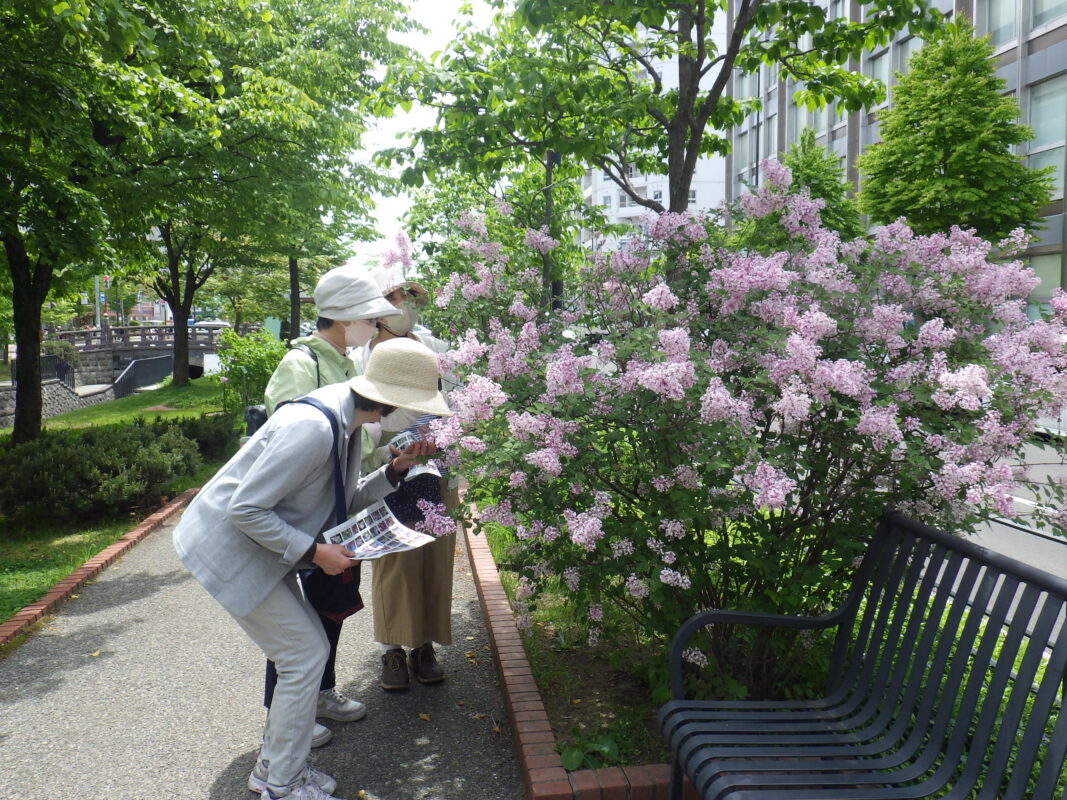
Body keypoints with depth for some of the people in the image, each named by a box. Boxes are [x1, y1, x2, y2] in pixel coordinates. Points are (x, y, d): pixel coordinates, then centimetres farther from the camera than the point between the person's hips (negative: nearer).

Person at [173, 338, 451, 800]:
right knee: (304, 656, -4)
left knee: (309, 650, 13)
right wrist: (314, 551, -25)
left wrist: (396, 469, -7)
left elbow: (348, 501, 7)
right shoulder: (311, 428, -32)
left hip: (262, 548, 9)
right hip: (231, 549, -9)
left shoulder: (348, 422, -2)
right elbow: (244, 509, -28)